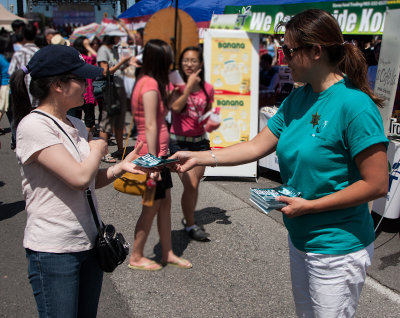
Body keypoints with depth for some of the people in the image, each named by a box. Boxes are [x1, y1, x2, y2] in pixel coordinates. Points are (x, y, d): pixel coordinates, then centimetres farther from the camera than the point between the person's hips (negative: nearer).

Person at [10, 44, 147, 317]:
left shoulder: (77, 125, 8)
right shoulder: (33, 126, -17)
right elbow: (79, 178, -25)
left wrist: (120, 167, -2)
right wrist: (98, 150, -6)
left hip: (89, 242, 8)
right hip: (53, 251, -7)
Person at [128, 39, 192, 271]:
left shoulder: (149, 82, 13)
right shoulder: (150, 85, -18)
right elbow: (150, 126, -22)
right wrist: (153, 162, -22)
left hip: (159, 152, 10)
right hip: (152, 152, -10)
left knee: (165, 202, 14)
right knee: (152, 206, 1)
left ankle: (167, 253, 26)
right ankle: (136, 257, 17)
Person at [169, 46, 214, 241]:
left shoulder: (207, 88, 5)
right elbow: (175, 107, -25)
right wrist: (189, 85, -22)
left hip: (200, 141, 4)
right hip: (180, 142, -4)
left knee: (195, 184, 11)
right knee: (190, 185, -8)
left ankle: (189, 219, 31)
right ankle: (190, 225, 11)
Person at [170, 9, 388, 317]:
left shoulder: (354, 105, -22)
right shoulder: (297, 100, 3)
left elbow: (377, 184, -21)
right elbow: (256, 147, 5)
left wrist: (309, 206, -19)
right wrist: (198, 157, 0)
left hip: (337, 248, -7)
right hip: (301, 239, 8)